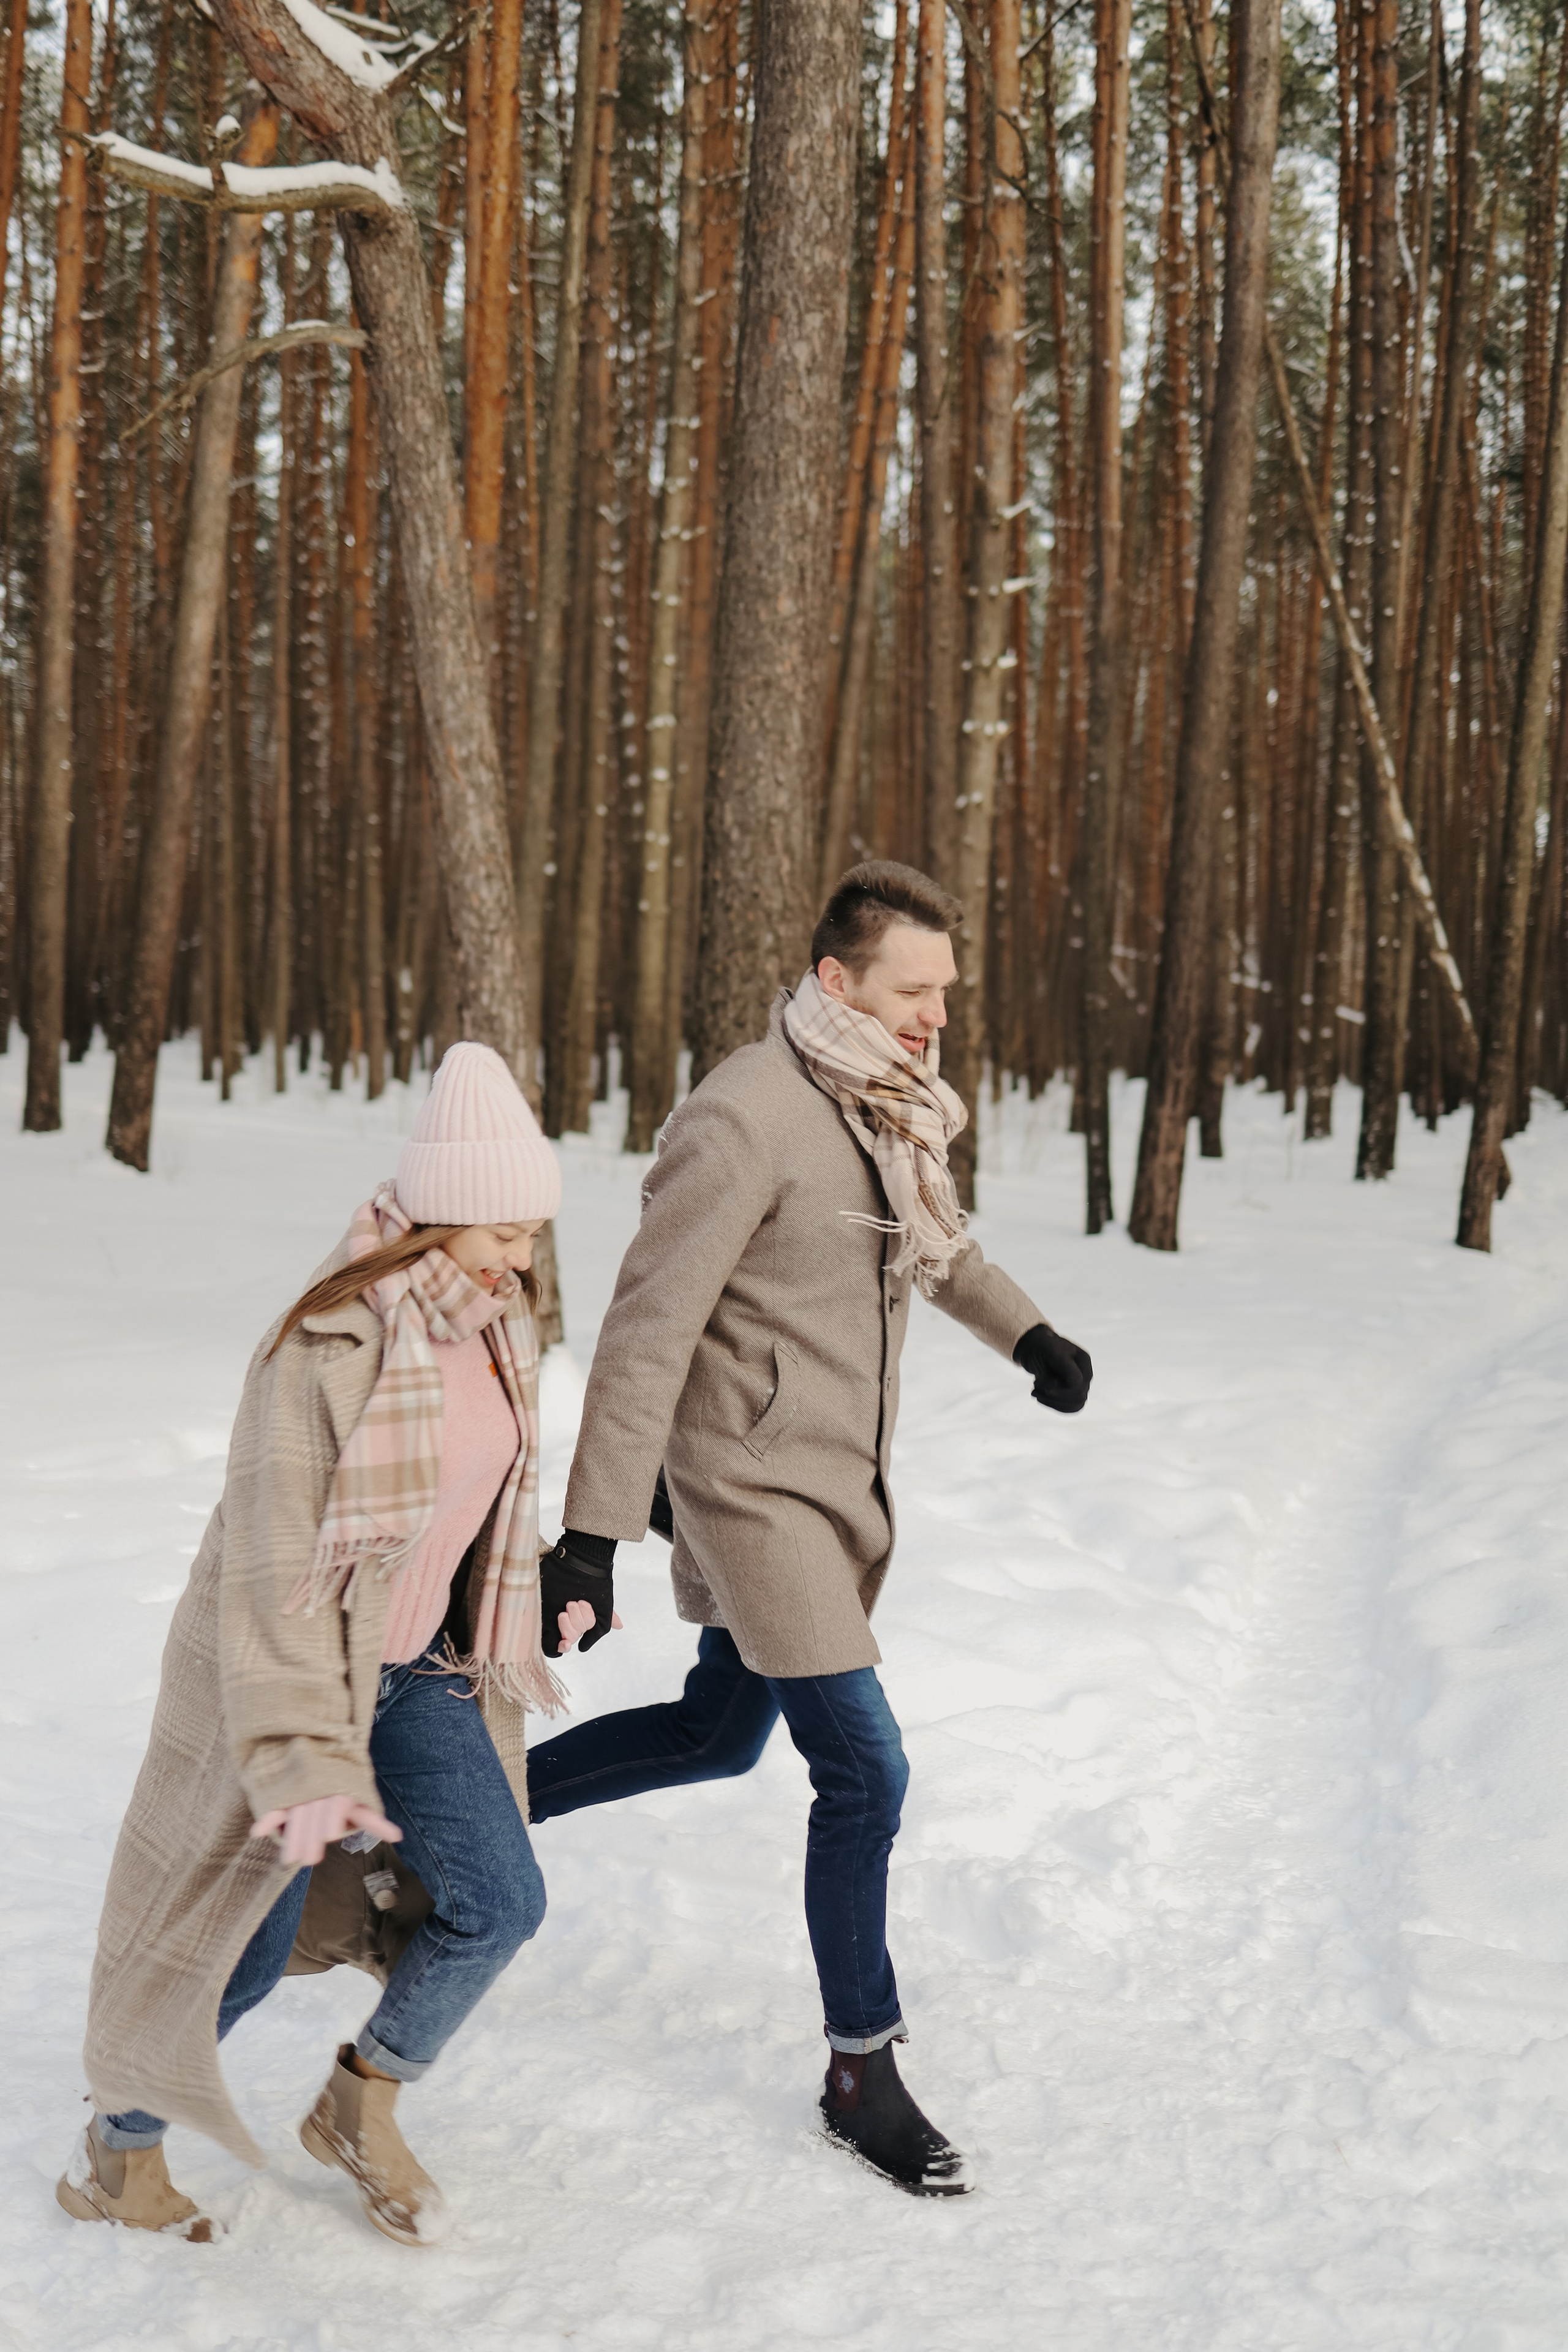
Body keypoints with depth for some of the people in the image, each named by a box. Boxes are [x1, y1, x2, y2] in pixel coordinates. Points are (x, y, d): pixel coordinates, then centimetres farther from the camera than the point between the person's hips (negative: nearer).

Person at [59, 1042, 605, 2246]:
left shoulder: (493, 1331, -2)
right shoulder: (330, 1346, -26)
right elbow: (273, 1569, -26)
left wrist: (542, 1602, 27)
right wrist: (301, 1764, -28)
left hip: (418, 1671, 7)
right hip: (292, 1670, -7)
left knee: (498, 1900, 0)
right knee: (244, 1937, 5)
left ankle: (361, 2108, 24)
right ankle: (120, 2145, 31)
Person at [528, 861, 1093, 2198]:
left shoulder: (894, 1109, 5)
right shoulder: (746, 1119, -22)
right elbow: (649, 1328, -22)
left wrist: (1024, 1334, 27)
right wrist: (593, 1534, -24)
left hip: (842, 1482, 9)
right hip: (757, 1484, -9)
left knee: (721, 1734, 20)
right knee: (865, 1772, -7)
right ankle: (861, 2076, 9)